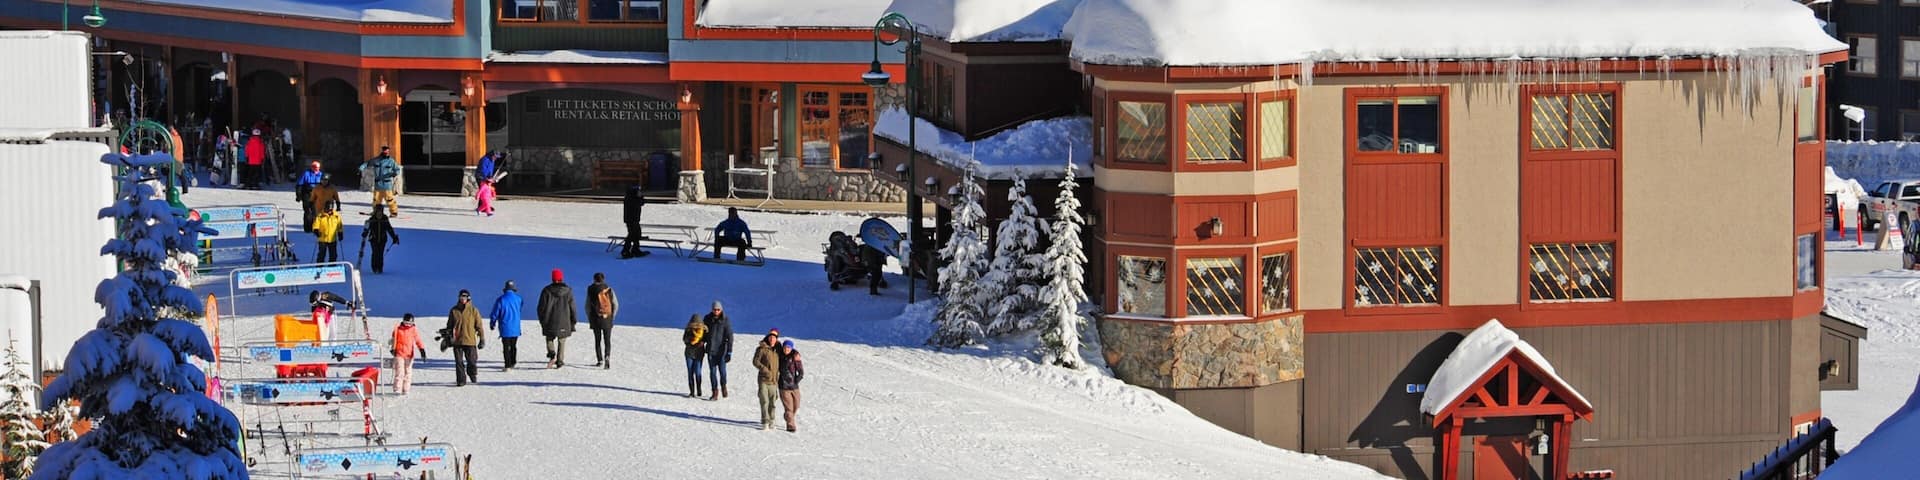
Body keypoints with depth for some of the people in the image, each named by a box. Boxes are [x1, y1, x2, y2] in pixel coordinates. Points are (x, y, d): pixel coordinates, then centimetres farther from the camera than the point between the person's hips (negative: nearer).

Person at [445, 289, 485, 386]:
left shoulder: (473, 311, 0)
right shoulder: (454, 311, 5)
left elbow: (479, 325, 3)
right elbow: (449, 326, 13)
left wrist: (482, 338, 2)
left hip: (470, 341, -2)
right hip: (457, 341, 2)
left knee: (472, 361, 3)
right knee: (459, 362, 0)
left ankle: (473, 375, 30)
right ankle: (461, 380, 6)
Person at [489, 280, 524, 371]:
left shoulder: (500, 300, -10)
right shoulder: (518, 299, -1)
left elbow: (495, 313, -3)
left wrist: (492, 323, 14)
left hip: (505, 329, -3)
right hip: (515, 328, 3)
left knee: (506, 348, 0)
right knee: (514, 346, 16)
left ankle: (507, 366, -4)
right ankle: (513, 363, 23)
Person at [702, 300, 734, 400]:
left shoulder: (725, 321, -8)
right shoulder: (707, 319, 1)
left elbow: (730, 337, -9)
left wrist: (729, 352, -14)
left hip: (721, 349, -3)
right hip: (710, 349, 3)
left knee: (722, 370, -4)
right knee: (712, 371, 2)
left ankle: (723, 385, 24)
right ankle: (715, 392, 9)